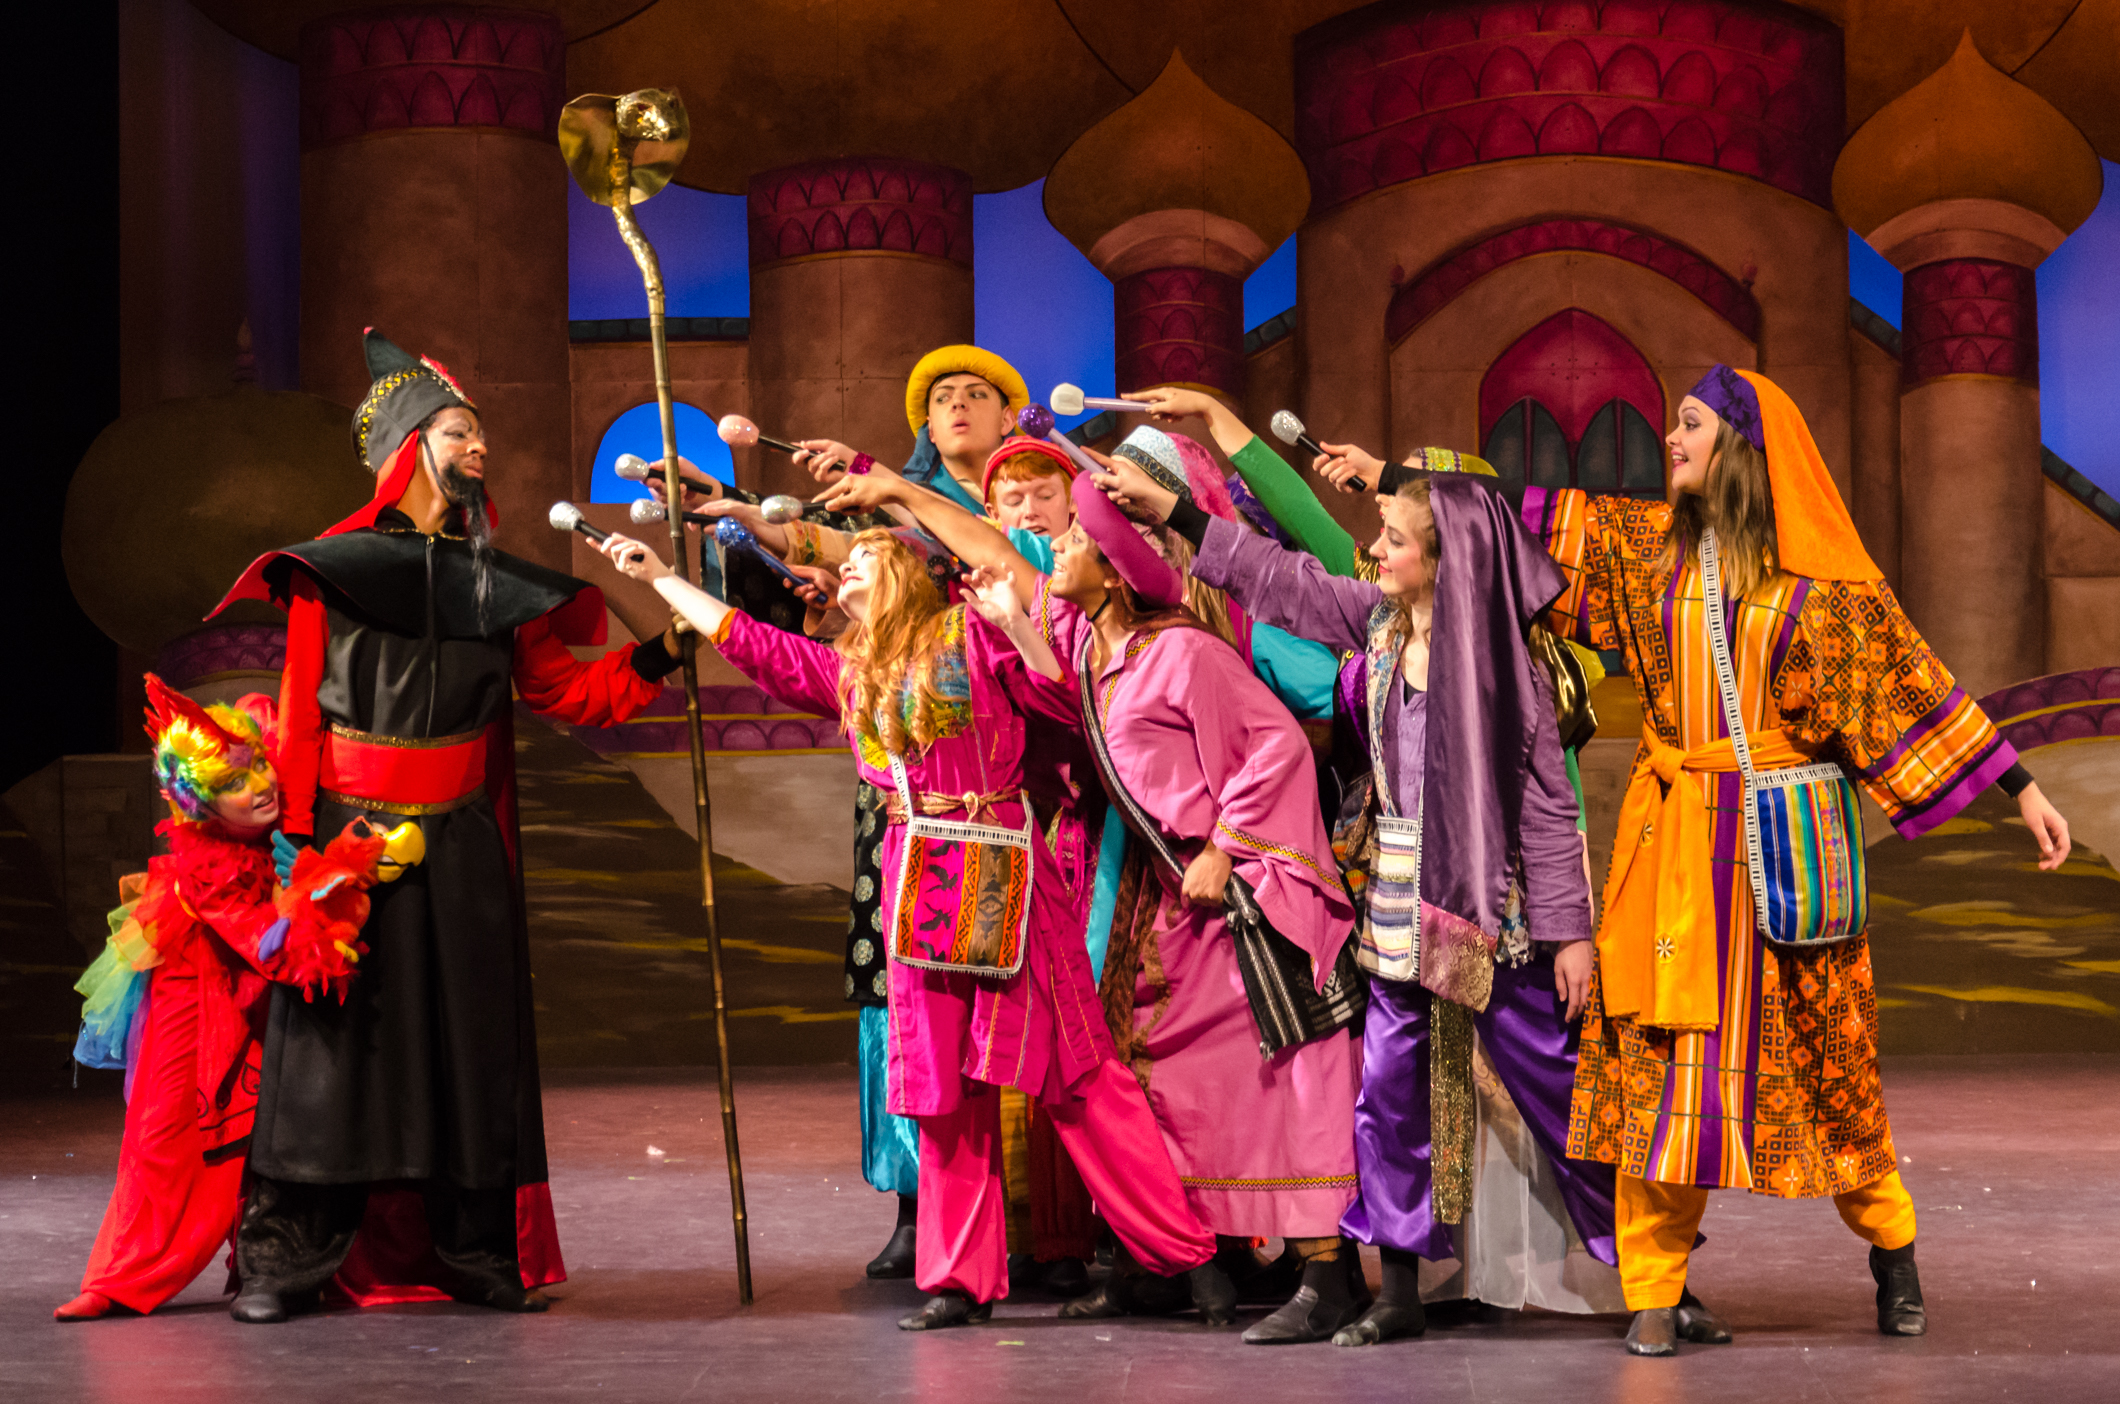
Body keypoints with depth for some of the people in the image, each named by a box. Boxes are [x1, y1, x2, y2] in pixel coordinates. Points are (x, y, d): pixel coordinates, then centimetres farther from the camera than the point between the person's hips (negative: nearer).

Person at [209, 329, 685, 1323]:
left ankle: (477, 1252, 13)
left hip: (460, 845, 4)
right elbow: (299, 712, -1)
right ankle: (286, 1260, 2)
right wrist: (295, 833, -6)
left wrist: (660, 653, -3)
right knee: (331, 1037, -4)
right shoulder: (332, 568, -1)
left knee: (469, 1039, 4)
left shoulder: (497, 582, 10)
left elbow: (565, 691, 9)